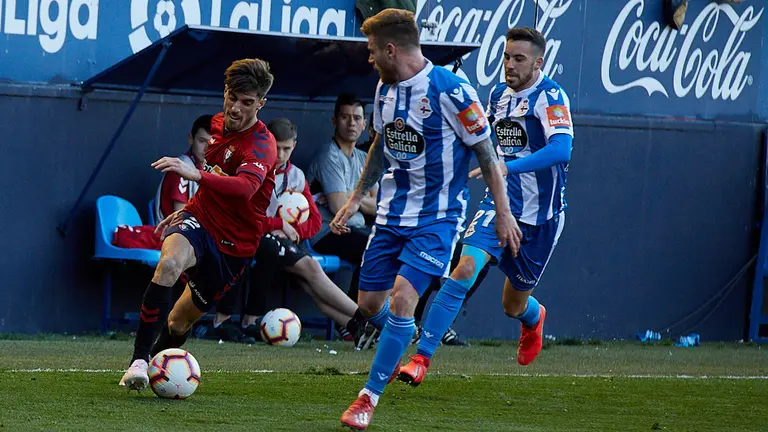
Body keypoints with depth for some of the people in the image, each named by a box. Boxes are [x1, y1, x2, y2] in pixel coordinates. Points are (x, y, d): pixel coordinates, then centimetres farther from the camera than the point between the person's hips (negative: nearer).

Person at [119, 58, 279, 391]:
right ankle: (139, 361, -34)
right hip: (199, 222, 3)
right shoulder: (218, 124, 5)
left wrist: (196, 175, -56)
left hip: (233, 243, -3)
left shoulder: (261, 144, -20)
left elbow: (245, 187, -43)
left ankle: (153, 365, 42)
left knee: (179, 322, 7)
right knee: (169, 263, -33)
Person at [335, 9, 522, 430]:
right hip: (392, 213, 7)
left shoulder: (450, 91, -18)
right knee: (370, 303, 6)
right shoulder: (385, 88, 4)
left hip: (437, 217, -7)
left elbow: (485, 150, -10)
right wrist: (356, 199, 21)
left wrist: (503, 212, -9)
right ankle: (399, 347, 38)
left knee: (401, 298, -18)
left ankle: (370, 396, -10)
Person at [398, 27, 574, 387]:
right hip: (499, 204, 4)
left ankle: (534, 317, 51)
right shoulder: (498, 95, 5)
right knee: (464, 270, -21)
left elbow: (562, 148, -33)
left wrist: (508, 166, -40)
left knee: (514, 306, 11)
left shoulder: (550, 96, -16)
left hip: (540, 217, -4)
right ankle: (421, 359, -22)